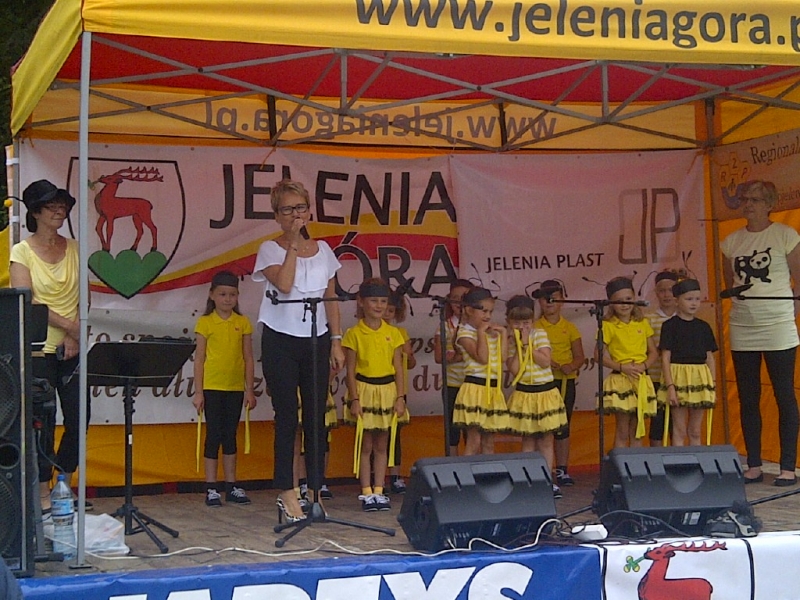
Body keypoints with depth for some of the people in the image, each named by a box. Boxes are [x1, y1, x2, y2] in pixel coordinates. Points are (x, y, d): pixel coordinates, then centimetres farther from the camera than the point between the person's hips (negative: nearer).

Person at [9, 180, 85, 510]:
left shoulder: (74, 249, 9)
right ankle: (43, 494, 10)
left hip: (72, 349, 4)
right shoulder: (22, 252, -4)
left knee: (79, 417, 4)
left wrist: (74, 338, -7)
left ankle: (64, 486, 21)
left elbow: (83, 299, 6)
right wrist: (69, 325, -17)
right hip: (38, 349, -4)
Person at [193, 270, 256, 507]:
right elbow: (199, 358, -2)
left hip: (235, 388, 3)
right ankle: (211, 489, 5)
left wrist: (249, 389, 4)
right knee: (214, 436, 0)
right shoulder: (205, 322, -2)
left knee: (230, 436, 9)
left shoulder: (243, 323, 5)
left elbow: (248, 358, 7)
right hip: (212, 387, -3)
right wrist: (198, 391, -5)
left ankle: (231, 486, 15)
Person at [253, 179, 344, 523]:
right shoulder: (270, 249, -1)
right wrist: (292, 245, -16)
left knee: (316, 416, 4)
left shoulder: (322, 250, 9)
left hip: (316, 340, 4)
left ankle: (314, 491, 9)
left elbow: (331, 299, 12)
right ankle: (286, 493, 1)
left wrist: (336, 342, 6)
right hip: (281, 340, -3)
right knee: (287, 417, -4)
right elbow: (283, 284, -20)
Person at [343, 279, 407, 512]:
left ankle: (378, 491, 15)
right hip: (364, 390, -3)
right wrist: (354, 399, -10)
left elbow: (398, 368, 5)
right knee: (366, 445, 3)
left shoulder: (393, 333, 5)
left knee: (382, 446, 9)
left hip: (388, 390, 3)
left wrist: (400, 397, -3)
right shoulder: (354, 334, -3)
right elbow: (350, 370, -4)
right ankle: (366, 493, 8)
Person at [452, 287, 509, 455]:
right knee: (474, 442, -8)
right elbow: (482, 358, -20)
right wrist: (481, 332, -15)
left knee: (488, 443, 10)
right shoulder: (465, 333, -8)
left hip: (493, 389, 7)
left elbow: (502, 357, 6)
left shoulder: (492, 332, 15)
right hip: (475, 388, -7)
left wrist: (503, 333, 6)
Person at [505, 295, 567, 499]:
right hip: (524, 393, 0)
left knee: (546, 440, 4)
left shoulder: (540, 335, -2)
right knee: (528, 439, 5)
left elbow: (545, 361, -14)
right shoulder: (510, 343, -1)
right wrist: (520, 345, -15)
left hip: (545, 392, 0)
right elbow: (514, 369, -14)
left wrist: (528, 344, -15)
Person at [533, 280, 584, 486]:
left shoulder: (569, 328, 8)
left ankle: (562, 470, 13)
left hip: (566, 381, 2)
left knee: (563, 427, 6)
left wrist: (571, 366, -16)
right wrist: (544, 362, -20)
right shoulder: (534, 328, 3)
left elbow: (579, 356, 4)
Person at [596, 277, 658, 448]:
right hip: (620, 380, -4)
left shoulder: (643, 323, 8)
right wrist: (622, 367, -17)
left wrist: (644, 365, -8)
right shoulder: (608, 325, -4)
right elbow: (599, 355, -6)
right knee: (622, 432, -3)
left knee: (637, 432, 9)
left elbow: (653, 352, 12)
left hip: (642, 380, 4)